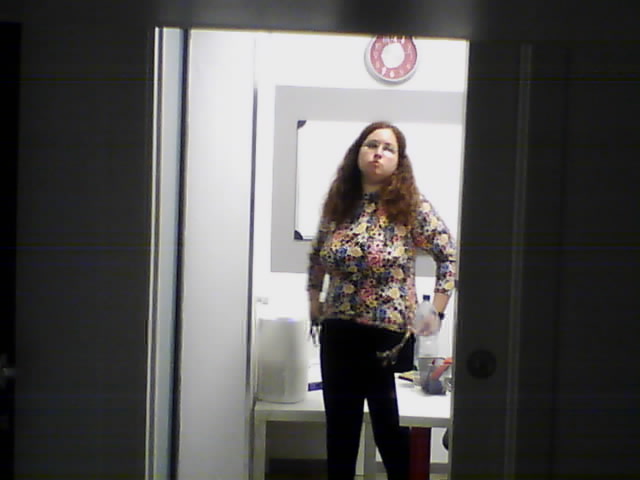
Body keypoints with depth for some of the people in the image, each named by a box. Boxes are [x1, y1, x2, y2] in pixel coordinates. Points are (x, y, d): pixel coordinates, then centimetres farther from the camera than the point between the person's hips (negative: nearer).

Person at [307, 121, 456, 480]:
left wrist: (435, 313, -10)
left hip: (390, 335, -4)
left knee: (391, 430, 5)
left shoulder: (411, 206, -6)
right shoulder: (339, 204, 6)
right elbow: (317, 255, 22)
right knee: (340, 429, 14)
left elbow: (450, 256, -5)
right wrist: (314, 300, 16)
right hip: (339, 333, 4)